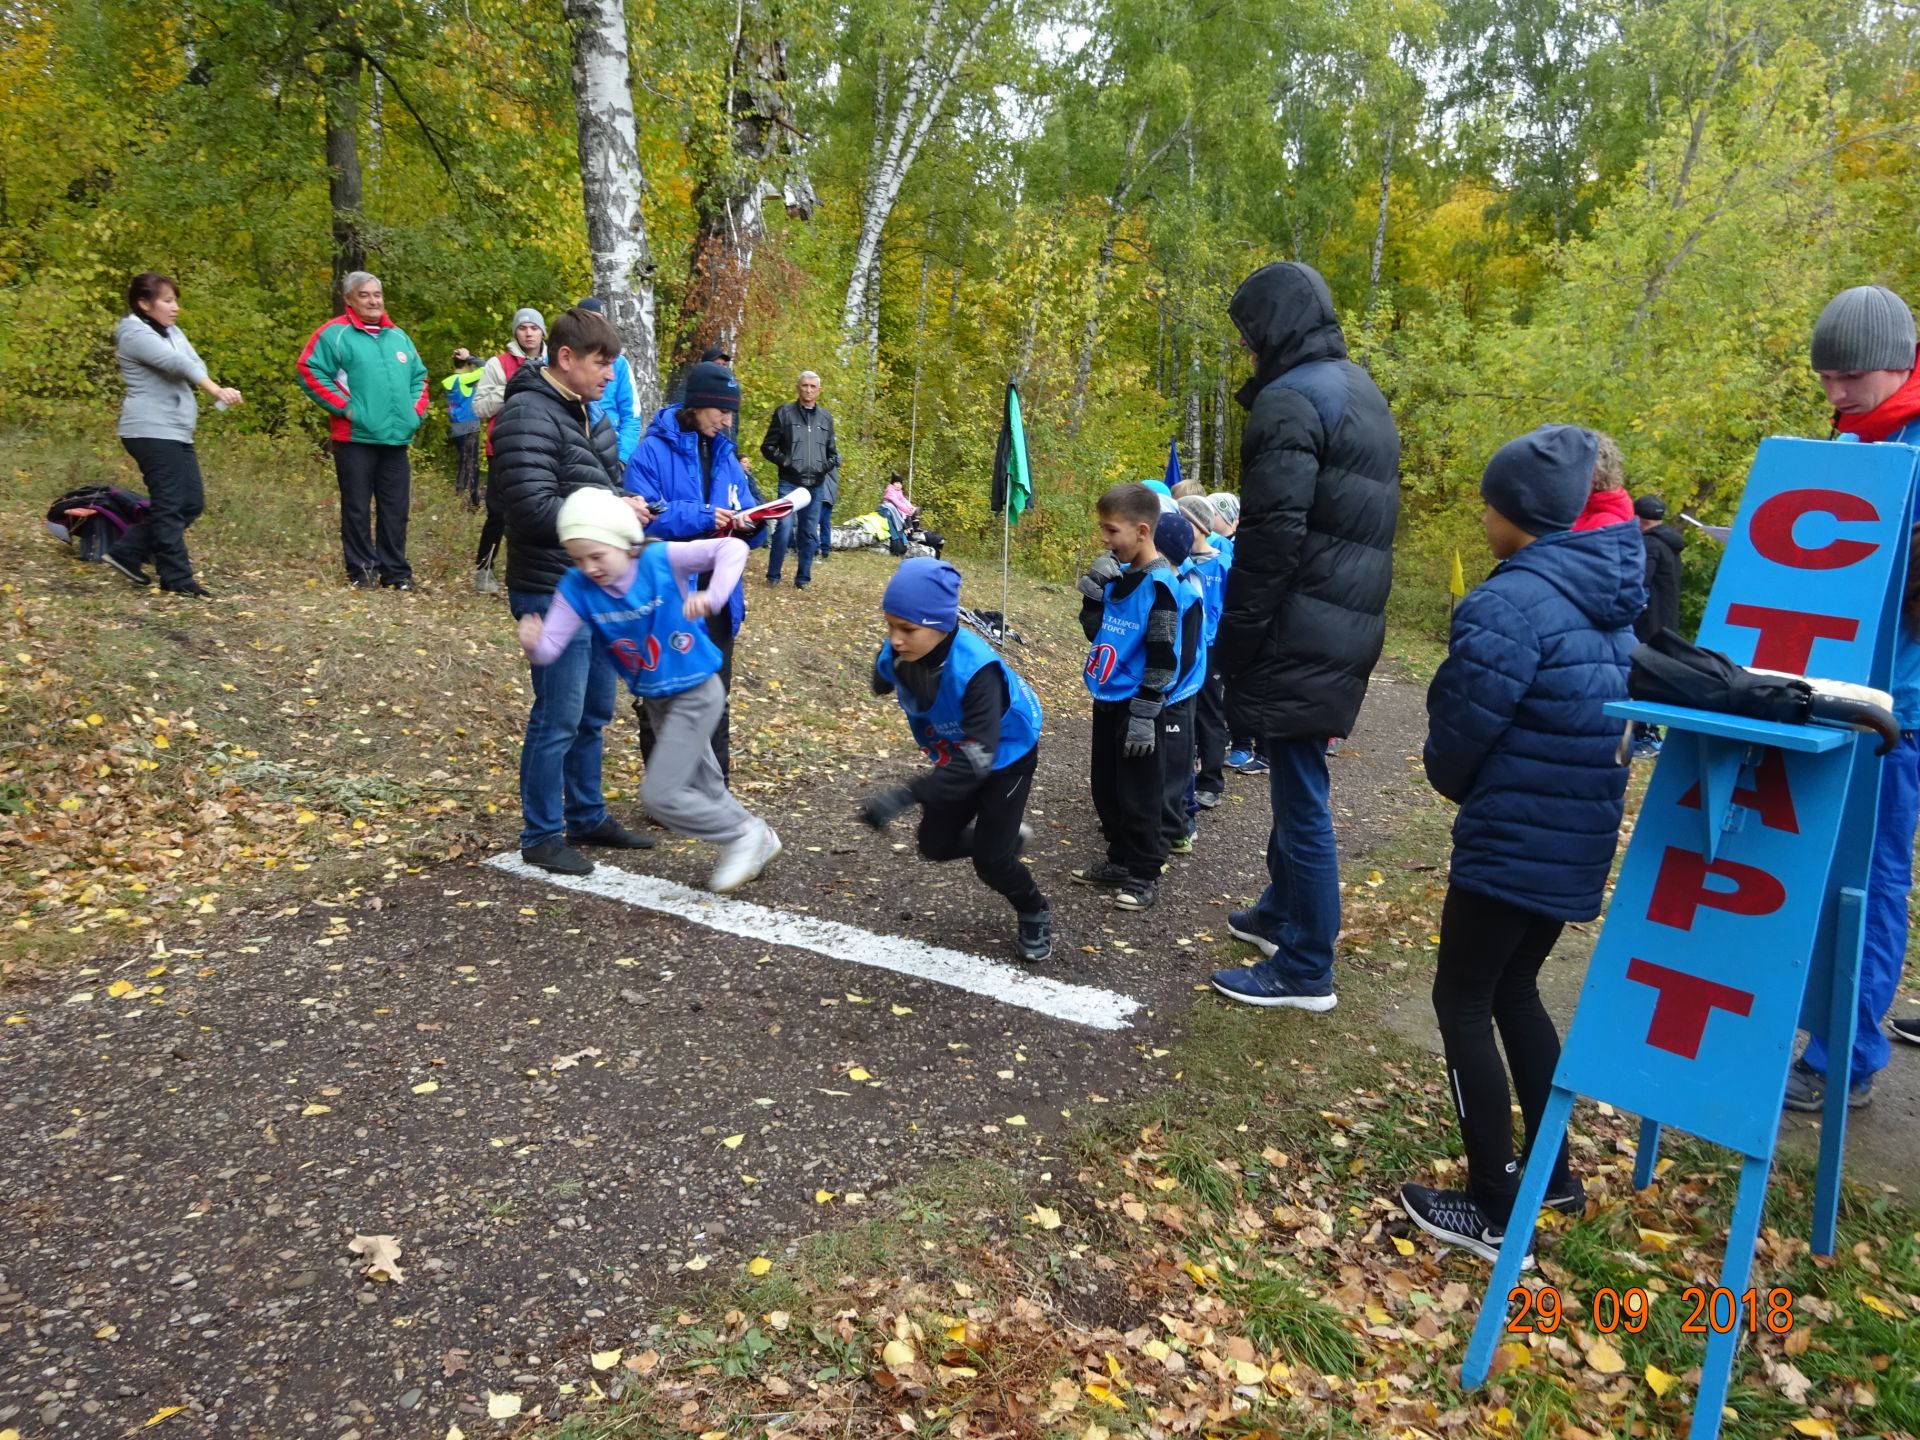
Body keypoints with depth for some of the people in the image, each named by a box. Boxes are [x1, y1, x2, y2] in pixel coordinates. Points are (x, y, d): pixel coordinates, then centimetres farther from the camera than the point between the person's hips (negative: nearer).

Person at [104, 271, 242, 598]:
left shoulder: (172, 332, 19)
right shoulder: (134, 333, -8)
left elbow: (195, 363, 5)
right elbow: (177, 363, -22)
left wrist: (215, 390, -18)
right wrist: (216, 390, -35)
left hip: (176, 432, 9)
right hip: (152, 431, -9)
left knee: (192, 503, 9)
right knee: (169, 505, -8)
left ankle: (126, 552, 18)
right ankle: (177, 579, -3)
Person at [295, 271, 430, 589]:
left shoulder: (398, 336, 16)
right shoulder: (335, 333, -3)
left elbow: (419, 376, 25)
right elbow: (308, 371, -8)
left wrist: (417, 409, 9)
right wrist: (344, 407, -11)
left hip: (397, 439, 5)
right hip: (356, 438, -5)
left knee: (396, 509, 7)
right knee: (357, 508, 1)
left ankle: (396, 571, 15)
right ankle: (361, 571, 9)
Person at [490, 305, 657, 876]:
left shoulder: (583, 413, 14)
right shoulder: (529, 415, -16)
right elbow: (532, 509, -23)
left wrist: (623, 508, 2)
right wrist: (610, 512, -15)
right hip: (554, 592, -9)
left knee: (595, 711, 16)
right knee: (558, 718, -3)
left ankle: (588, 818, 30)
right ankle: (542, 835, 11)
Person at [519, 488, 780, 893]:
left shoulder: (661, 559, -23)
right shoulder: (577, 588, -12)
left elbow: (732, 548, -26)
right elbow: (550, 647, -17)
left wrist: (712, 596, -41)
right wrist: (534, 644, -41)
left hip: (695, 693, -7)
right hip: (654, 701, 7)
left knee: (659, 795, -10)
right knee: (704, 787, 21)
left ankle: (742, 833, 9)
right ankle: (757, 842, 44)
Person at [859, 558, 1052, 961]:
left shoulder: (975, 669, -42)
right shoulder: (894, 656, -25)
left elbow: (978, 758, -48)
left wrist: (905, 796, -56)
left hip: (1007, 755, -6)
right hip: (956, 755, 6)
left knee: (989, 859, -8)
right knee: (936, 845, 10)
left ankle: (1035, 914, 23)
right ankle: (1005, 837, 39)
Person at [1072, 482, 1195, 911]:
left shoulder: (1160, 585, -18)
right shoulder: (1117, 574, 6)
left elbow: (1161, 659, -19)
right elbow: (1095, 631, 13)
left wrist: (1144, 716, -20)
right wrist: (1092, 589, -4)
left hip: (1136, 706, -8)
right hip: (1106, 700, 8)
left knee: (1137, 796, 2)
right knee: (1106, 790, 17)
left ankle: (1144, 875, 15)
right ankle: (1120, 860, 31)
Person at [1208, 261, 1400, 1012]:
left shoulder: (1291, 400, -13)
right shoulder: (1360, 392, 18)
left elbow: (1273, 535, -20)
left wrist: (1234, 635, -13)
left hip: (1300, 633, -10)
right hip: (1347, 626, 10)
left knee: (1300, 795, -2)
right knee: (1295, 782, 21)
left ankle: (1306, 970, 8)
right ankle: (1283, 912, 37)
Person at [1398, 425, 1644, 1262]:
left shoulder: (1511, 603, -20)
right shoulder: (1611, 603, 8)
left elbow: (1459, 731, -15)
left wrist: (1453, 782, 7)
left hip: (1512, 842, -9)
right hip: (1578, 839, 9)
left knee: (1462, 1002, 4)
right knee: (1514, 990, 22)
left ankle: (1493, 1209, 11)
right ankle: (1552, 1171, 32)